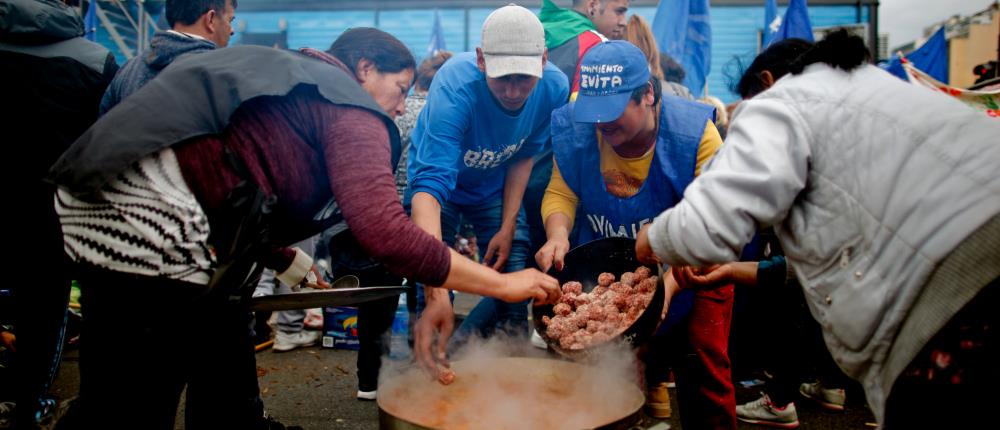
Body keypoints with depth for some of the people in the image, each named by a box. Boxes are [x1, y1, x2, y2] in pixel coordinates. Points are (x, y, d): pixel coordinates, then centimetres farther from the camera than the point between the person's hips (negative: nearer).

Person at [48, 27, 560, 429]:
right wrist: (502, 284, -12)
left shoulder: (296, 83, 23)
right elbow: (385, 234, -21)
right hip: (147, 230, -10)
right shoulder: (350, 108, -6)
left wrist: (287, 262, 34)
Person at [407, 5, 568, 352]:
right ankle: (425, 362, 23)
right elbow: (429, 186, -50)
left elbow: (524, 155, -7)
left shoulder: (554, 88, -26)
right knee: (429, 290, -8)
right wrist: (437, 295, -60)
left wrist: (508, 227, -12)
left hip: (495, 188, 3)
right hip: (442, 183, -3)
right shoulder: (455, 87, -40)